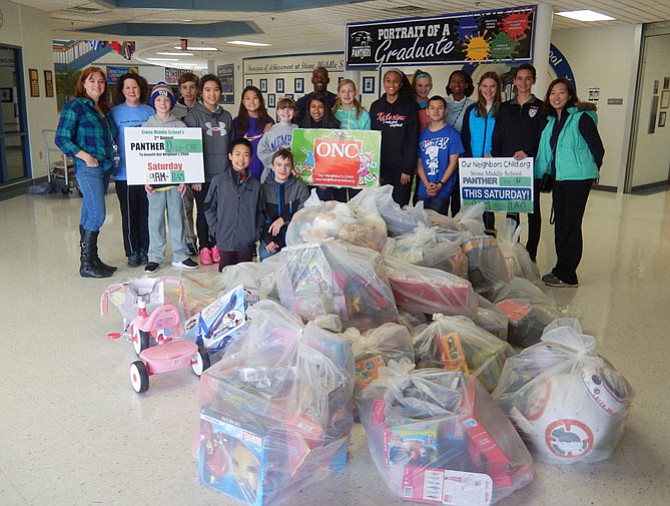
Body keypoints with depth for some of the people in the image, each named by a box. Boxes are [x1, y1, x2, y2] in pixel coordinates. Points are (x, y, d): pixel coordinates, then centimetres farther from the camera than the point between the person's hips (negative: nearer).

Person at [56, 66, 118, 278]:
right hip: (88, 168, -7)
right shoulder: (75, 106, -4)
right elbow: (62, 139, -10)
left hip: (105, 167, 7)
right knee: (97, 215, -12)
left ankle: (90, 260, 15)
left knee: (89, 216, 11)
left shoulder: (104, 109, 18)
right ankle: (87, 264, -3)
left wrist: (113, 156, 8)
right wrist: (86, 157, -17)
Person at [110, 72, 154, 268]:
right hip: (124, 173, -2)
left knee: (146, 213, 7)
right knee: (129, 214, 5)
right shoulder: (115, 113, 1)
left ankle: (145, 250, 20)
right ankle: (132, 253, 16)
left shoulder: (149, 112, 8)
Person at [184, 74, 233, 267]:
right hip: (203, 175, -4)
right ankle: (204, 248, 17)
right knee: (203, 212, 5)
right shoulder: (193, 116, -4)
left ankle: (216, 246, 22)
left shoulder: (226, 116, 10)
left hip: (223, 174, 4)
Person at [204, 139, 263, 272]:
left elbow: (259, 213, 10)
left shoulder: (255, 184, 6)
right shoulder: (218, 181, 0)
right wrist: (216, 230, -3)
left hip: (247, 243, 2)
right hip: (225, 242, -2)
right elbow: (209, 208, 4)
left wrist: (256, 234, 2)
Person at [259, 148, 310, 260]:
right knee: (265, 254, -30)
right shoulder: (264, 188, 6)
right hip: (271, 235, 0)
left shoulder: (300, 187, 5)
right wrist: (266, 240, -14)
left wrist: (284, 220, -15)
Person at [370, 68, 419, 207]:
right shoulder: (375, 106, 10)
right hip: (380, 166, 2)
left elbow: (412, 140, -3)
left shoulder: (410, 107, 2)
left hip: (401, 168, -2)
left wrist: (407, 169, -11)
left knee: (399, 206, -1)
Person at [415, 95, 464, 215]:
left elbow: (453, 163, -4)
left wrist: (440, 185, -13)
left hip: (442, 190, -4)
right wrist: (427, 184, -8)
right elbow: (419, 163, 8)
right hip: (423, 190, 4)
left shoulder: (452, 133, 0)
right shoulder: (422, 134, 11)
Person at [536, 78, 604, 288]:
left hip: (577, 180, -7)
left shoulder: (581, 118, -10)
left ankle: (567, 276, 5)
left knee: (571, 225, -3)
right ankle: (562, 270, 21)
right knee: (560, 224, 11)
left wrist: (590, 172, 3)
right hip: (559, 179, 7)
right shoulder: (551, 121, 11)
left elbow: (598, 149, -7)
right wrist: (540, 174, 8)